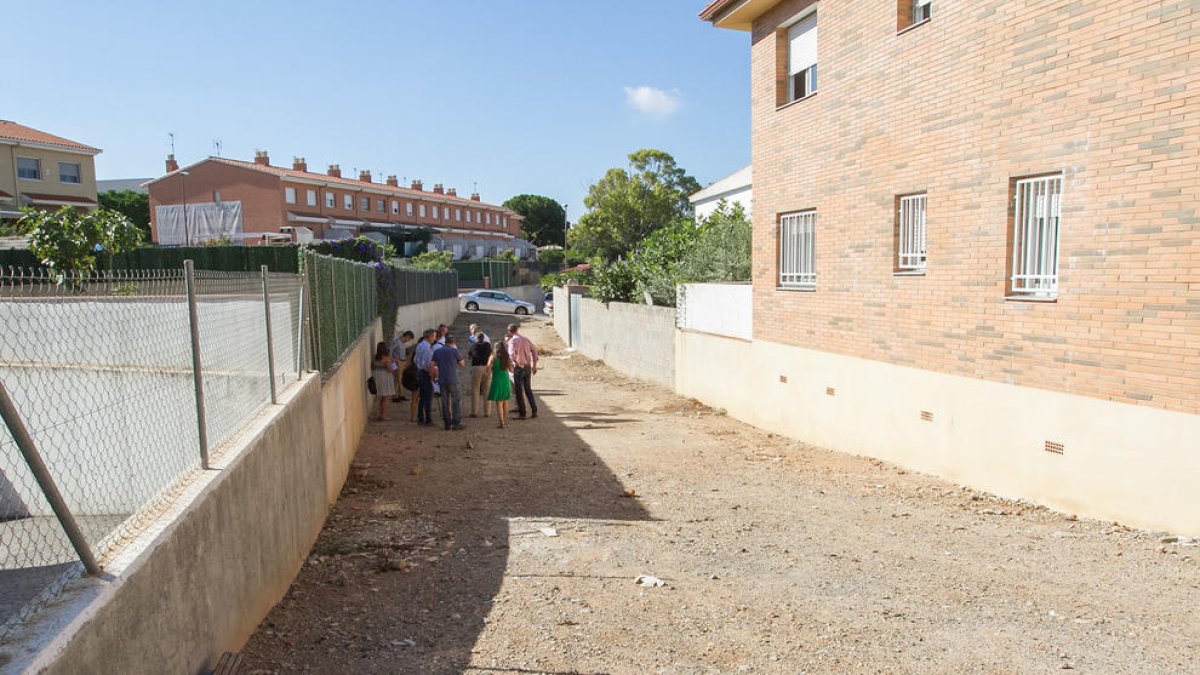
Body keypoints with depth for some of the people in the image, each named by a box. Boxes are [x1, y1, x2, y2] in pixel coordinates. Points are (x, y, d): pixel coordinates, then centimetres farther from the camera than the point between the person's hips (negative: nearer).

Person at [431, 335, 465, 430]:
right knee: (456, 401, 1)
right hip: (453, 380, -5)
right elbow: (461, 363, 5)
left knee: (445, 402, 9)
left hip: (442, 380, 5)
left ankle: (447, 424, 11)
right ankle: (456, 423, -3)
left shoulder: (437, 351, 7)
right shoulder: (454, 351, -6)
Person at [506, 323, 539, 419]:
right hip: (528, 366, 6)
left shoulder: (512, 341, -9)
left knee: (519, 391, 3)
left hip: (519, 367, -6)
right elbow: (534, 350, 6)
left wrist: (517, 363, -11)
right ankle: (534, 411, 15)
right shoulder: (526, 339, 9)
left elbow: (512, 354, -24)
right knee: (528, 389, 17)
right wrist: (534, 365, 9)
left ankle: (522, 413, 5)